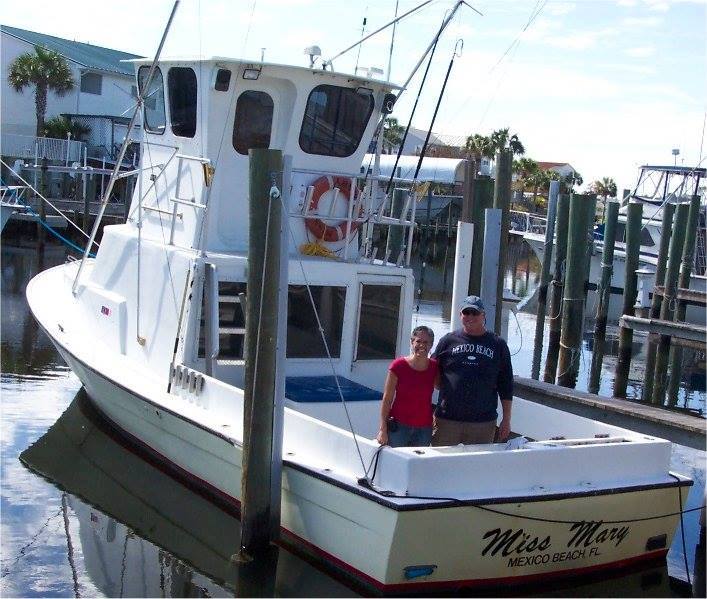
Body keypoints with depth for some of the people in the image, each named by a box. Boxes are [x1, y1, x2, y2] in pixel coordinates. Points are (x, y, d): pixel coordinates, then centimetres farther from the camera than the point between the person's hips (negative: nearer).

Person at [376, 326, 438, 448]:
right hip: (399, 426, -3)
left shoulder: (434, 367, 2)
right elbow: (387, 399, -5)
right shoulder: (398, 366, -6)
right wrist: (383, 429, -8)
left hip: (424, 428, 3)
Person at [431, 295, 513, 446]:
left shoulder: (498, 345, 7)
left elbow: (506, 385, 9)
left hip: (483, 423, 0)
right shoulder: (449, 340, 7)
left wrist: (506, 419, 8)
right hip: (447, 420, 0)